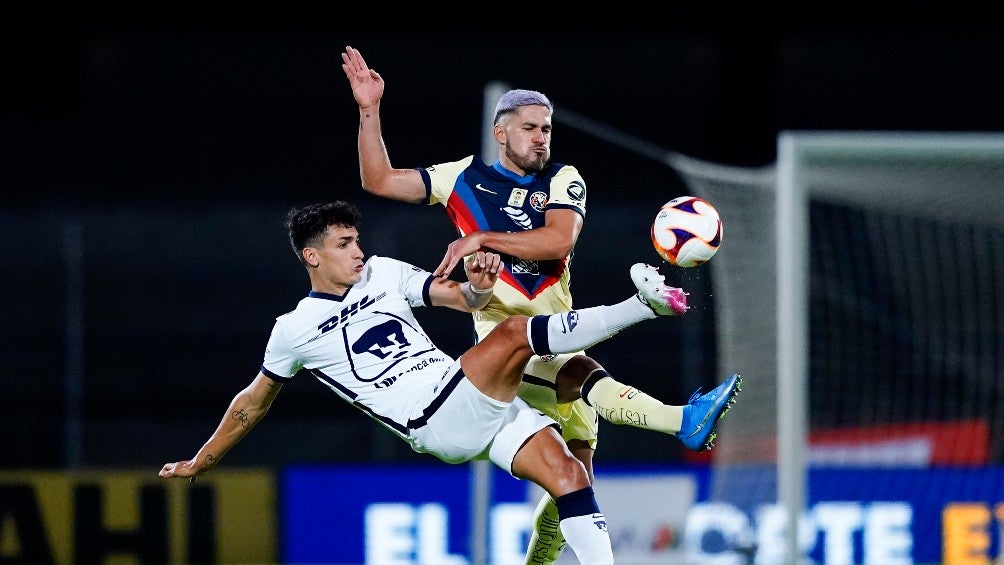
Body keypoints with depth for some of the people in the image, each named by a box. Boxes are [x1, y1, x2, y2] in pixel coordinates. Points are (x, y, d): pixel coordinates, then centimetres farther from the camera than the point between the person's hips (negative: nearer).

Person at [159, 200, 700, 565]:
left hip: (482, 406, 5)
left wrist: (477, 285, -9)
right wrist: (198, 464, 27)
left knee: (567, 474, -17)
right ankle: (642, 304, -29)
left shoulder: (383, 274, 17)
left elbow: (463, 299, 16)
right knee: (515, 333, -24)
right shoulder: (294, 331, 7)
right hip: (439, 424, -5)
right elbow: (253, 404, 20)